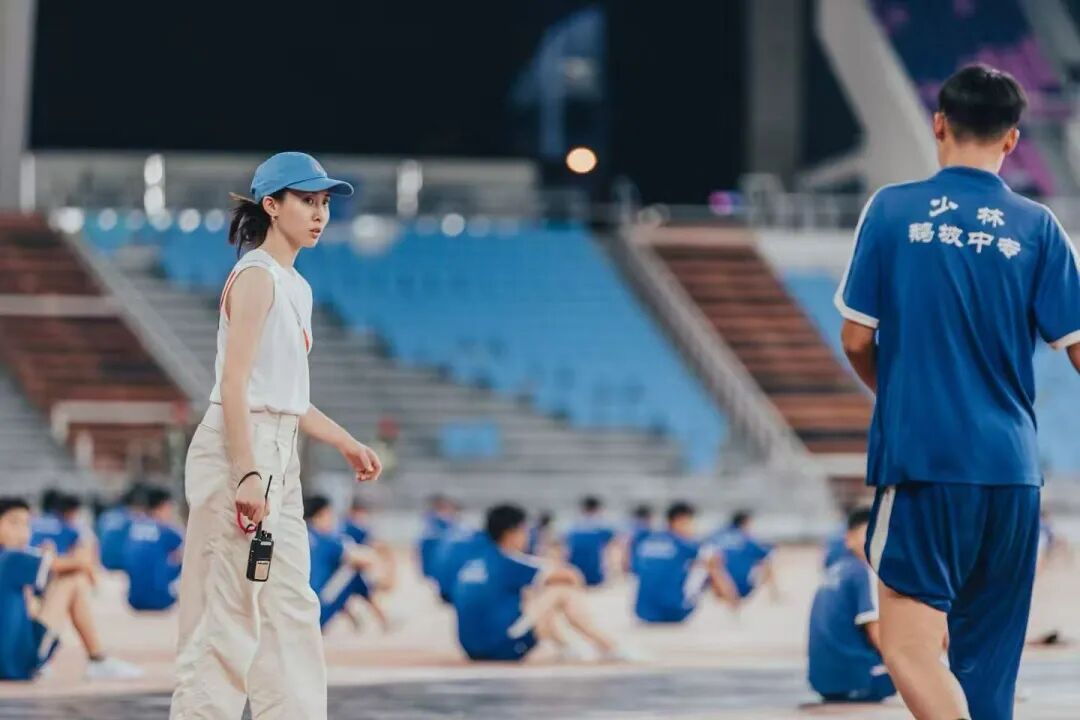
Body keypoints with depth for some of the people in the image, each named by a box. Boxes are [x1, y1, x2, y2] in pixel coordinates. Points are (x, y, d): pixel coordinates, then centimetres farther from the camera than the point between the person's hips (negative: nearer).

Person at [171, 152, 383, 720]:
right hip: (239, 449, -10)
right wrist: (247, 475, -26)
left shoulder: (295, 286, 18)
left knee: (291, 612, 10)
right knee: (227, 613, -8)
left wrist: (345, 443, 19)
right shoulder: (256, 277, -11)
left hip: (278, 456, 10)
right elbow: (235, 384, -19)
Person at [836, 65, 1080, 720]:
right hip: (1012, 466, 3)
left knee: (911, 648, -6)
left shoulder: (893, 210, -1)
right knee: (986, 662, 11)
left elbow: (856, 339, 1)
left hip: (920, 454, -3)